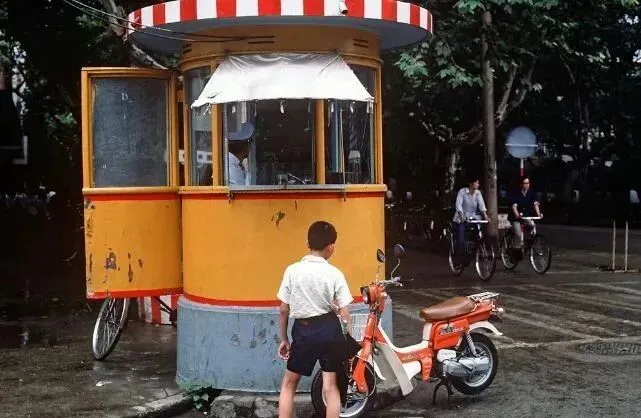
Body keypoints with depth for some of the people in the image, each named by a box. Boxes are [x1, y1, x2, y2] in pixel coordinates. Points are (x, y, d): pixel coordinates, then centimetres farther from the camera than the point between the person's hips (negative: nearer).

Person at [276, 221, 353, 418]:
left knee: (289, 383, 15)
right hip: (329, 329, 0)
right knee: (330, 386, 8)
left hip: (303, 330, 0)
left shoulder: (292, 270, -6)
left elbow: (283, 310, -2)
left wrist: (283, 339, 10)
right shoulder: (334, 274, -7)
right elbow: (345, 314, -6)